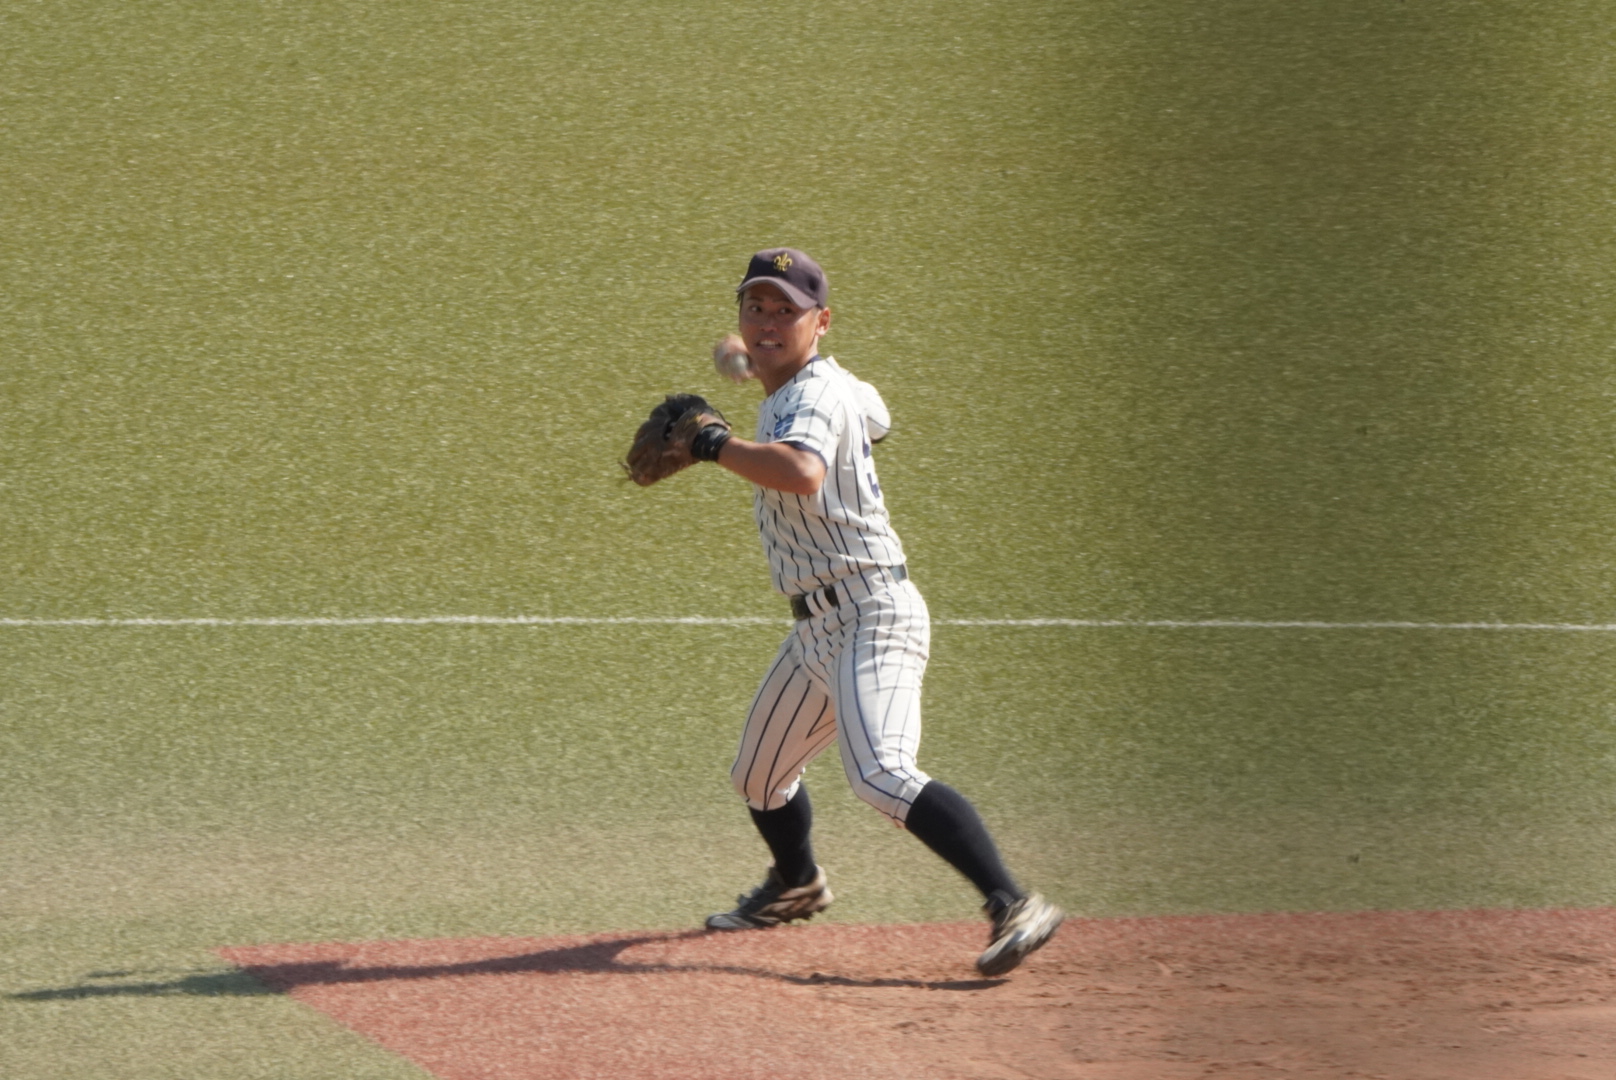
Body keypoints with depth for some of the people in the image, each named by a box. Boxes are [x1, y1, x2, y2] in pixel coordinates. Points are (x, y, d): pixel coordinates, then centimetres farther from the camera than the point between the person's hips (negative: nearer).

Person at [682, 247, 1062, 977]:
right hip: (817, 631, 10)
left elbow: (803, 473, -40)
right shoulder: (783, 397, 13)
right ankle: (797, 885, 54)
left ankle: (1013, 905, -36)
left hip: (871, 618, -10)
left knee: (882, 777, -30)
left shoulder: (816, 395, -16)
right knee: (757, 778, 25)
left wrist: (715, 445, -30)